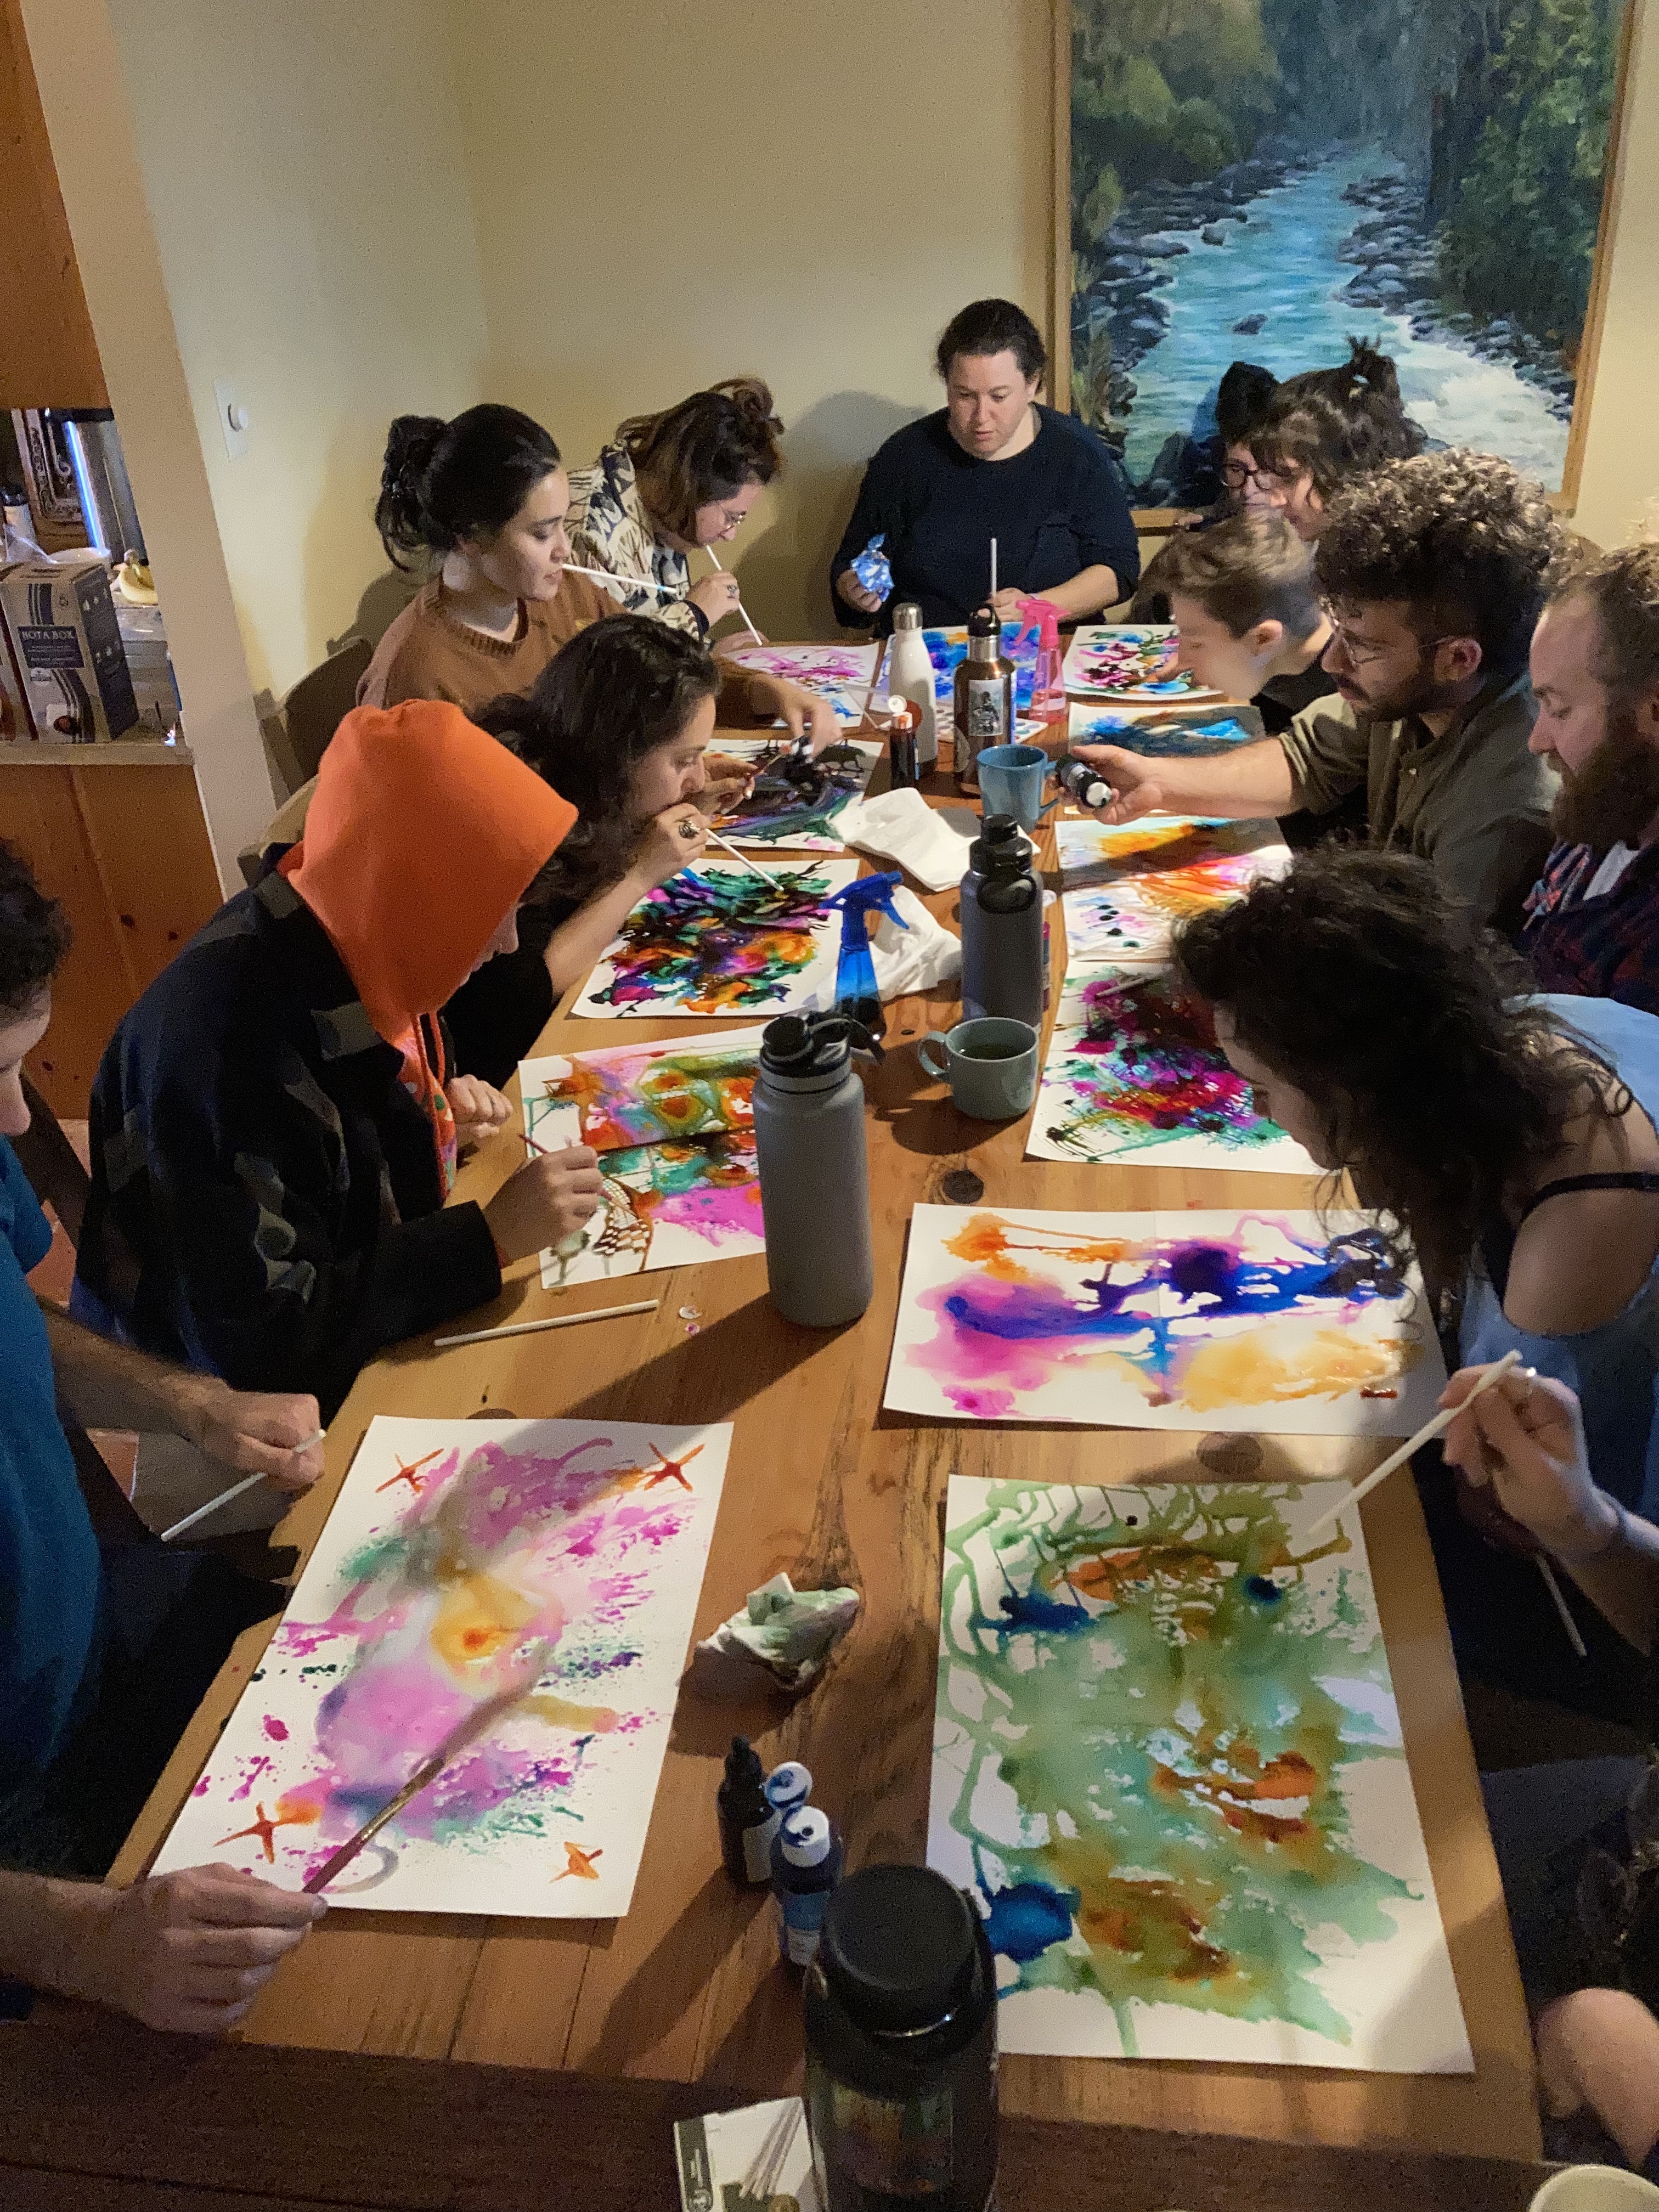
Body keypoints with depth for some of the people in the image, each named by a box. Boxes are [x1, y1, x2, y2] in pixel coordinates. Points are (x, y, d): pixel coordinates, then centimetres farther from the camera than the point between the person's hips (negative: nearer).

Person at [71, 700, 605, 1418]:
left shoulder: (353, 941, -9)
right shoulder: (223, 1045, -34)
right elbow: (254, 1339, -30)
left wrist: (433, 1110, -7)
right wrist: (491, 1236, -29)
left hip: (375, 1330, 8)